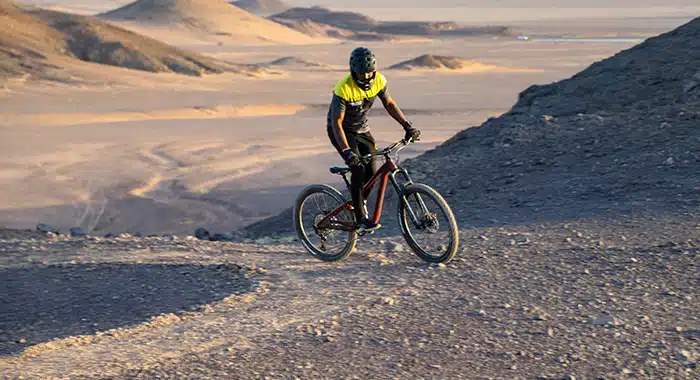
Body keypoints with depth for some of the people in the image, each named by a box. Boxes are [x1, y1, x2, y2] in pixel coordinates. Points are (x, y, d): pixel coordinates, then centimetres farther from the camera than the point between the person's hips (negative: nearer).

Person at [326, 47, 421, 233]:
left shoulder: (378, 81, -14)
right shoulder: (344, 88, -31)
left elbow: (389, 104, 1)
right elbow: (336, 122, -32)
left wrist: (407, 125, -9)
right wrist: (347, 151, -42)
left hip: (362, 129, 6)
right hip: (341, 131, -5)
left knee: (371, 173, -2)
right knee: (358, 169, -22)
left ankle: (359, 202, 28)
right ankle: (360, 218, -15)